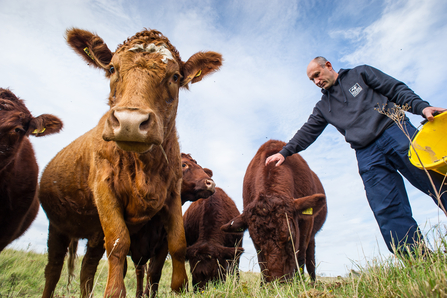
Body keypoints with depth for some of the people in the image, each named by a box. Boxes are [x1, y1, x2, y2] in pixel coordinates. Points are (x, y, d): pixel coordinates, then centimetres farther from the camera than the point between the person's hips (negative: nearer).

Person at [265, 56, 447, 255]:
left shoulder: (360, 74, 16)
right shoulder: (323, 107, 24)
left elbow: (398, 90, 9)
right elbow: (307, 132, 18)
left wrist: (422, 107, -7)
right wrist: (285, 152, 7)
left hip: (396, 132, -2)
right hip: (367, 155, 2)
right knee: (388, 211, -8)